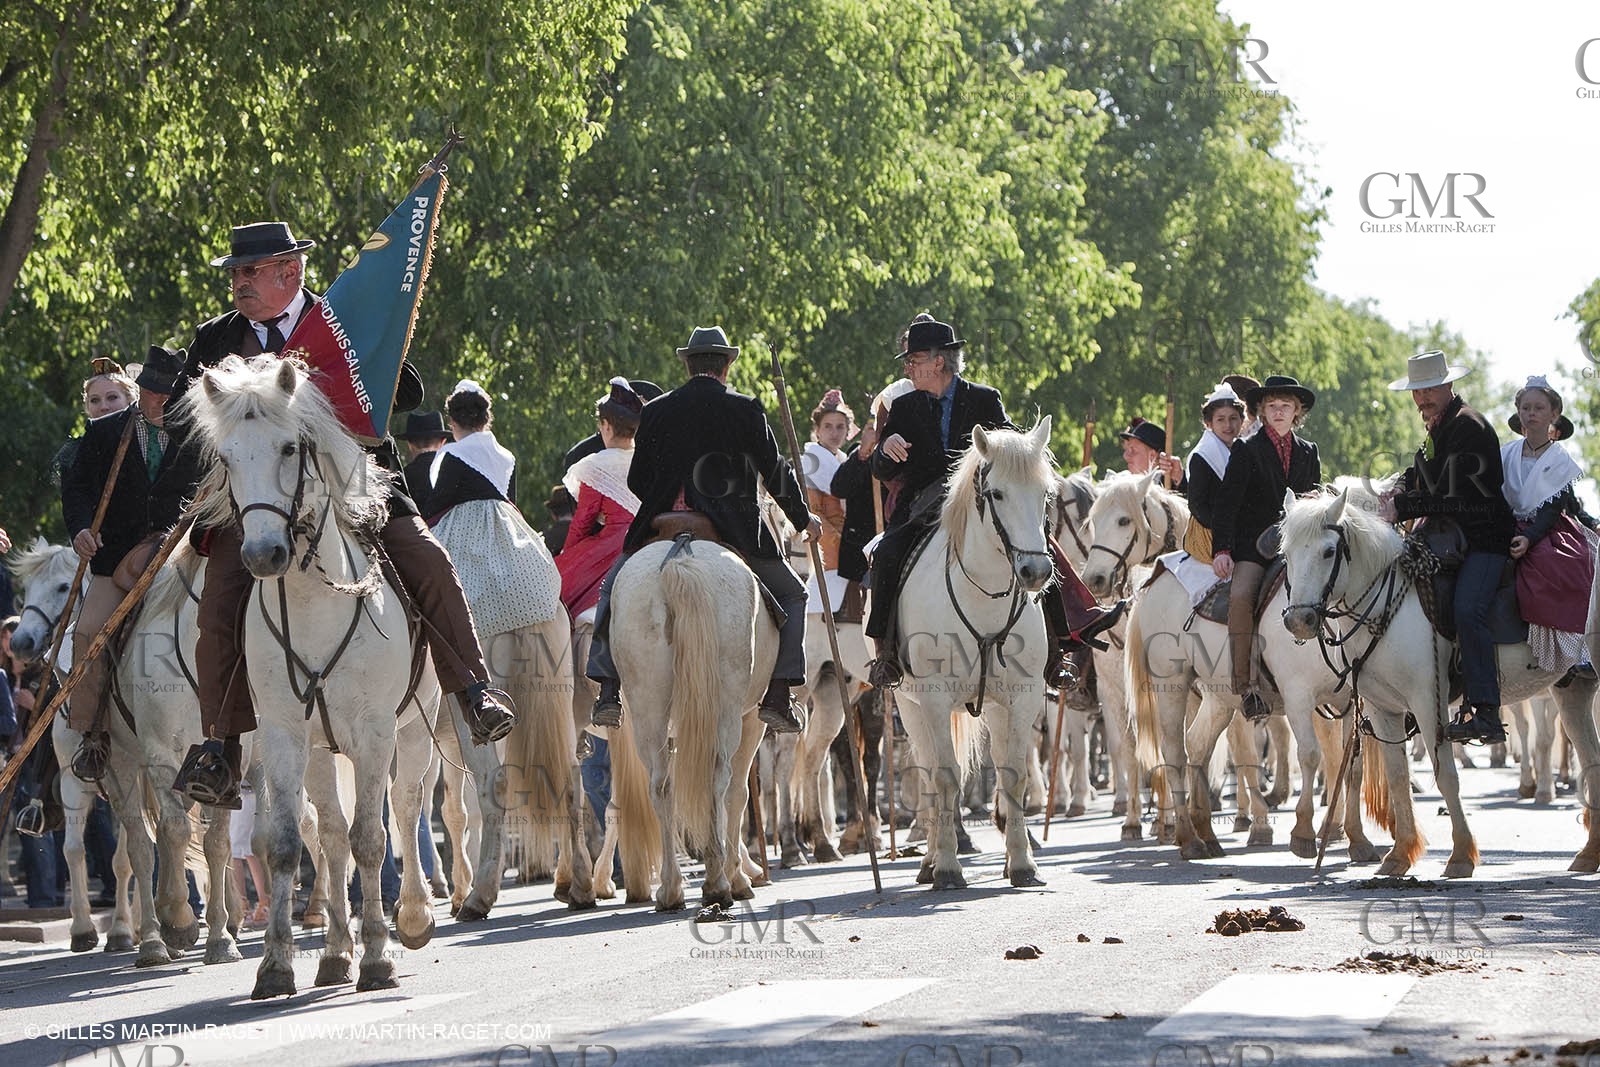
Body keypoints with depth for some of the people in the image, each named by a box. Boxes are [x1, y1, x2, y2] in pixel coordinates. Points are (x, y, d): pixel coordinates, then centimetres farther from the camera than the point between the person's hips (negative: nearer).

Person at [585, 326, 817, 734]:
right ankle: (778, 697, 3)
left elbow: (636, 481, 9)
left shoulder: (656, 411, 6)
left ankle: (608, 691, 9)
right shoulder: (745, 410, -1)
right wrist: (803, 519, 16)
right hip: (735, 530, -2)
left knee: (613, 590, 23)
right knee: (791, 595, 16)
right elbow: (775, 472, 2)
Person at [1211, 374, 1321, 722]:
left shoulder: (1309, 453, 18)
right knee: (1241, 596, -32)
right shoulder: (1247, 452, 5)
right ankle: (1244, 684, -27)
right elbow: (1226, 504, -2)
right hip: (1253, 546, -4)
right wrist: (1221, 550, -15)